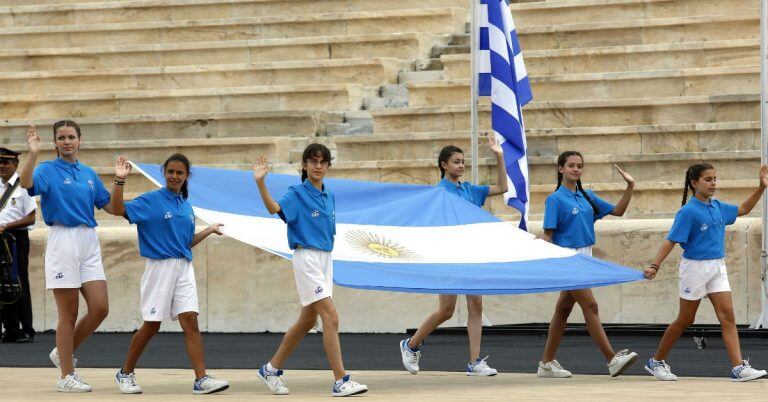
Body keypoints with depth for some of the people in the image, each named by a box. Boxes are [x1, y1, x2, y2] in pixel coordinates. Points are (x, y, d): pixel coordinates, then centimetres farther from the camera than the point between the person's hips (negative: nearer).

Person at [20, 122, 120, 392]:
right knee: (69, 314, -2)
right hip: (62, 241, -6)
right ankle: (66, 376, 8)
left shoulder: (89, 174, 15)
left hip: (89, 243, 6)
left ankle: (63, 352, 21)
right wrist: (33, 154, -37)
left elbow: (110, 207, 19)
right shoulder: (48, 170, -3)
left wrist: (119, 181, 6)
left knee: (100, 308, -1)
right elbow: (26, 183, -24)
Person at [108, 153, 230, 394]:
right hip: (159, 267, -5)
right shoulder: (151, 200, -4)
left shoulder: (187, 207, 13)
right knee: (152, 325, 2)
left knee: (190, 321, -6)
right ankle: (125, 373, 20)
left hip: (184, 268, 5)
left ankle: (201, 379, -10)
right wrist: (120, 180, -24)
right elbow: (118, 209, -16)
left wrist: (209, 230, 14)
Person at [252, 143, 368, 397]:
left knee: (307, 321, 13)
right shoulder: (297, 194, -9)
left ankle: (271, 369, 26)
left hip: (325, 259, 8)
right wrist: (260, 182, -42)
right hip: (306, 259, -8)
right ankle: (341, 381, -13)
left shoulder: (329, 197, 12)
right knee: (331, 317, -15)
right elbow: (274, 208, -28)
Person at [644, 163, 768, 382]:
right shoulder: (688, 211, -14)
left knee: (727, 316, -6)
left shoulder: (718, 207, 6)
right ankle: (656, 361, 21)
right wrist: (655, 265, -26)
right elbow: (671, 241, -17)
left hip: (717, 267, 6)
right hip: (695, 267, -6)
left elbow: (743, 209, 23)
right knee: (685, 320, 5)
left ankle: (739, 368, -11)